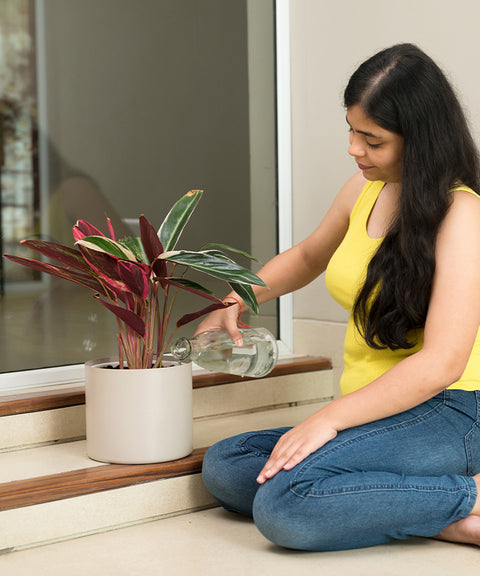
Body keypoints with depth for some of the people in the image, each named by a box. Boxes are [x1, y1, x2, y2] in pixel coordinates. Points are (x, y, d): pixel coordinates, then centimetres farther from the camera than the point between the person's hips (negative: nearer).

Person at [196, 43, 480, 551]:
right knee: (223, 469, -8)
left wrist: (329, 419, -25)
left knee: (285, 504, -29)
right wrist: (235, 301, 14)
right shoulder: (367, 189, 9)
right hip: (374, 416, 9)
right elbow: (307, 258, 31)